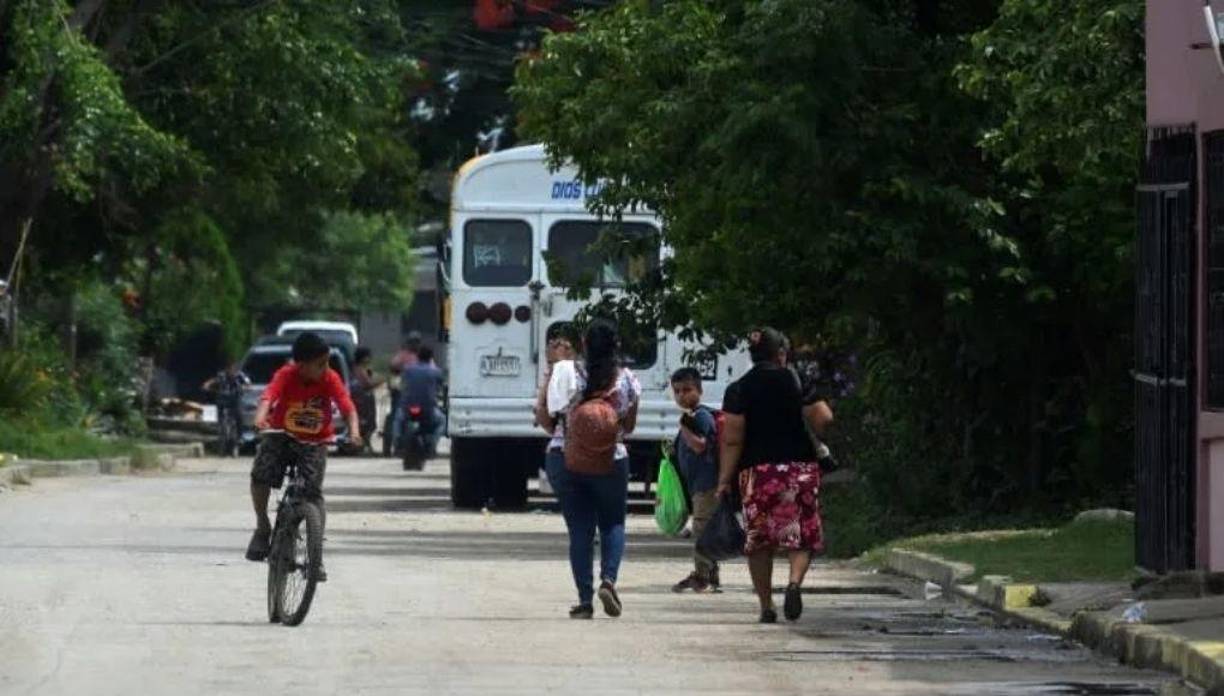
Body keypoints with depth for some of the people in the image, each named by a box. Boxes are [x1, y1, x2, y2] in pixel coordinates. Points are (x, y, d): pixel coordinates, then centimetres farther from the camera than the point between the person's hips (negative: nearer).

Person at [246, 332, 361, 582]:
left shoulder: (330, 379, -13)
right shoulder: (286, 376, -17)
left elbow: (347, 406, -23)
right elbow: (268, 396, -34)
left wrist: (354, 430, -43)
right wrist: (261, 418, -55)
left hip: (314, 443, 0)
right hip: (281, 436, 0)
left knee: (313, 494, -14)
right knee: (260, 475, -24)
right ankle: (262, 527, 3)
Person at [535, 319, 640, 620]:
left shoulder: (565, 375, -7)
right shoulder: (626, 380, -5)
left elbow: (544, 418, -3)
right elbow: (629, 426, 5)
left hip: (565, 460, 0)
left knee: (579, 529, 7)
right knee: (612, 524, 15)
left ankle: (585, 599, 4)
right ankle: (608, 579, -9)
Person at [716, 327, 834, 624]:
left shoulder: (738, 390, 0)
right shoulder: (798, 381, 1)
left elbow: (732, 440, -6)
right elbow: (823, 419, -6)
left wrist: (725, 479, -2)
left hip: (756, 470, 0)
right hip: (800, 466, 0)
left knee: (759, 542, 10)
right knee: (801, 535, 5)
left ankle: (766, 605, 9)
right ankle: (795, 581, -22)